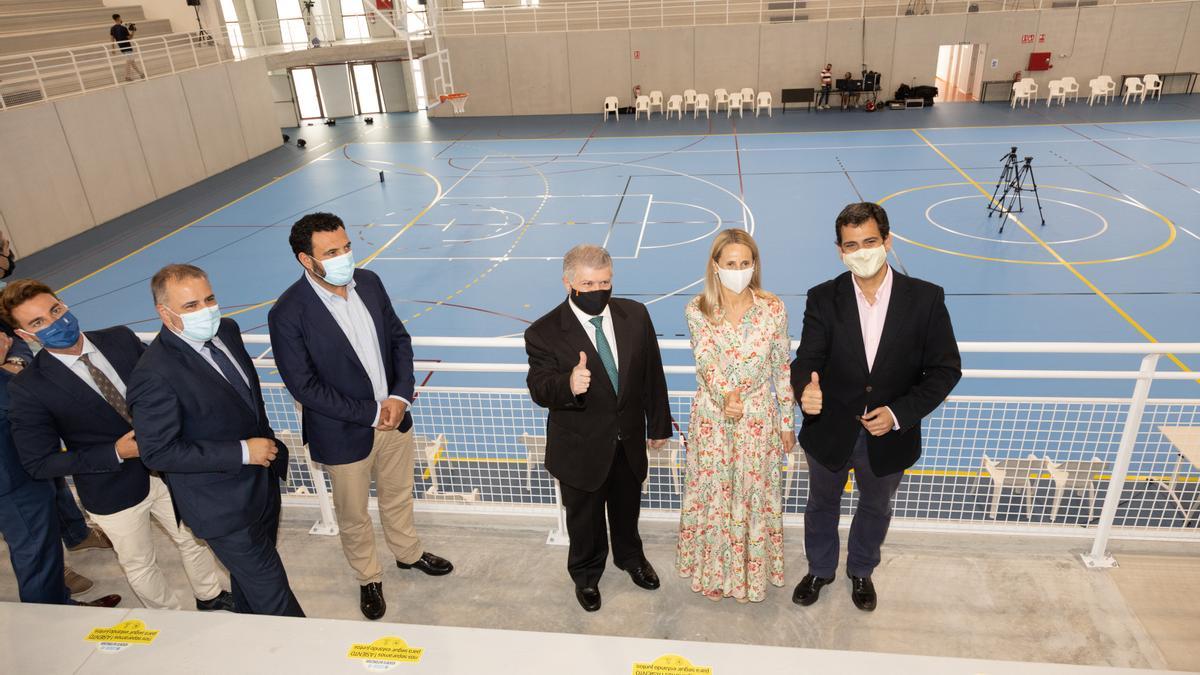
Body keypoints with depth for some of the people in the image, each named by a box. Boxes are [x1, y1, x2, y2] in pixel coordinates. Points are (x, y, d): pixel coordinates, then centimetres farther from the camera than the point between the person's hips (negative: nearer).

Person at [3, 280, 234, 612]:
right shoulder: (29, 388, -19)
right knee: (140, 566, 19)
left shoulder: (120, 338, -10)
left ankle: (210, 597, 51)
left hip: (167, 467, 3)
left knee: (192, 539, 24)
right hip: (114, 492, -3)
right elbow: (39, 463, -14)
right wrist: (116, 454, -23)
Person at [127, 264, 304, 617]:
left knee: (250, 577, 28)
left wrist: (267, 446, 10)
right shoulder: (154, 375, -27)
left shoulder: (226, 330, -3)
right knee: (271, 593, 5)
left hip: (262, 481, 8)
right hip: (223, 506, -8)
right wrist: (242, 452, -24)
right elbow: (157, 452, -23)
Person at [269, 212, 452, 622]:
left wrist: (401, 395, -12)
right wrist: (371, 414, -19)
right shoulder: (288, 314, -22)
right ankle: (369, 577, 44)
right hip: (344, 434, -4)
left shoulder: (368, 282, -6)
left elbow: (399, 338, 2)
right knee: (354, 517, 18)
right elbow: (305, 386, -20)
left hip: (394, 417, 5)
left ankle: (408, 553, 52)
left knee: (398, 497, 26)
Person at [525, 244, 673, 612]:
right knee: (585, 516, 19)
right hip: (581, 448, -3)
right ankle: (586, 573, 48)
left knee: (627, 507, 27)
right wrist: (569, 384, -46)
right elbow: (539, 389, -24)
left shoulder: (635, 315, -9)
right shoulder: (544, 332, -20)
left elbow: (652, 374, -1)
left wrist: (658, 425, 5)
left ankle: (630, 557, 57)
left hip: (629, 441, 3)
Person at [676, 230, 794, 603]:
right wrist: (725, 395, -43)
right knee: (713, 495, 13)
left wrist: (787, 421, 3)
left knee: (755, 496, 14)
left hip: (759, 419, 0)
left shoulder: (773, 308, -9)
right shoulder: (697, 310, -10)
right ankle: (715, 570, 35)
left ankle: (752, 570, 37)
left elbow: (782, 368, -1)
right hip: (712, 419, 0)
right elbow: (706, 361, -24)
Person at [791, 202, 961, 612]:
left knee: (875, 509, 25)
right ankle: (820, 570, 51)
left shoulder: (925, 298, -14)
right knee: (822, 505, 23)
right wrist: (806, 389, -43)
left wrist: (899, 414, -20)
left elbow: (945, 370, -9)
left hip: (889, 436, 1)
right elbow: (807, 360, -19)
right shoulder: (823, 298, -14)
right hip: (830, 433, 0)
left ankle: (861, 571, 55)